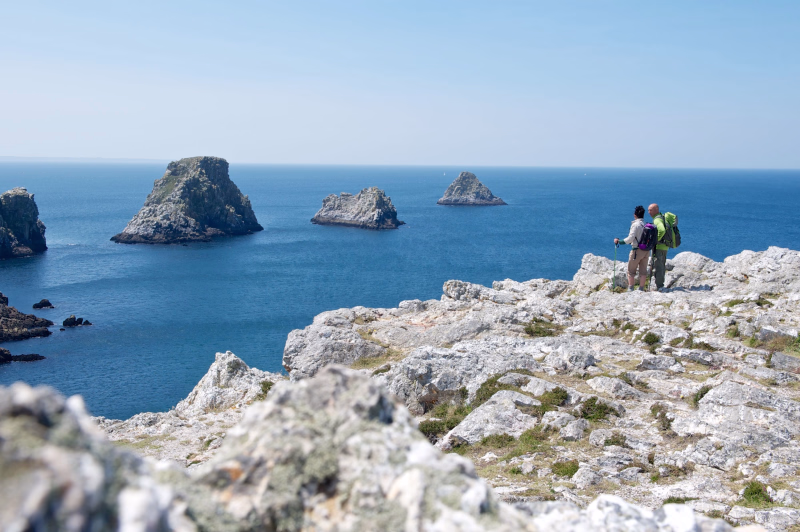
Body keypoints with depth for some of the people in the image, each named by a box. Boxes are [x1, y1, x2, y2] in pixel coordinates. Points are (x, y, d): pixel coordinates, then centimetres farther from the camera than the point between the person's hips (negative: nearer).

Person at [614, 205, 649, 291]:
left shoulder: (635, 224, -14)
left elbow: (630, 238, -19)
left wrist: (619, 241, -10)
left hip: (637, 250, -6)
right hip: (646, 251, 6)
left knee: (631, 271, 6)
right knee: (643, 271, 11)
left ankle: (630, 289, 7)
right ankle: (641, 289, 16)